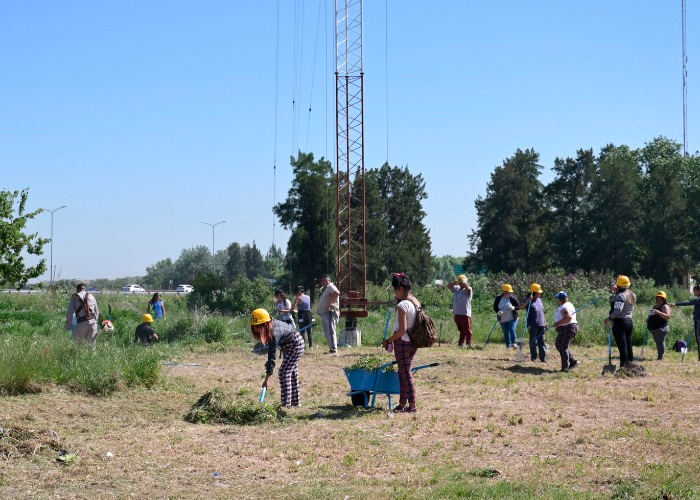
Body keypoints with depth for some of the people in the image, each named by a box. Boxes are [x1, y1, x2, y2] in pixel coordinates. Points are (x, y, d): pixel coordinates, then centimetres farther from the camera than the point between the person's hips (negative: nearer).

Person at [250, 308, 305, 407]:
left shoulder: (274, 333, -35)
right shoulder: (271, 324, -11)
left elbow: (272, 357, -35)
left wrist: (267, 378, -34)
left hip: (296, 345, -10)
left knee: (284, 372, -13)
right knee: (292, 372, 15)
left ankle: (286, 404, -12)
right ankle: (296, 402, 24)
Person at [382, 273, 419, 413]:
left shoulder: (402, 305, -18)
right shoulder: (415, 302, 9)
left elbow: (402, 330, -21)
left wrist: (388, 341, -12)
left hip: (403, 342, -9)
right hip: (413, 342, 9)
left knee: (405, 373, -2)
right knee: (405, 372, 15)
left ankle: (412, 406, 2)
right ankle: (403, 404, 21)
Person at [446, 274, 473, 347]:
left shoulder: (467, 290, -7)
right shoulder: (457, 288, 14)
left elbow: (468, 288, -29)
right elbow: (449, 287, 15)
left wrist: (464, 282, -15)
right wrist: (454, 282, -1)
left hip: (465, 314, -7)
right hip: (457, 313, 7)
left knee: (467, 329, -7)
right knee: (461, 330, 15)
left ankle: (469, 343, -9)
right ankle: (461, 344, 21)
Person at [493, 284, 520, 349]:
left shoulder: (513, 298, -5)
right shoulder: (498, 299, -1)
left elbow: (519, 306, -2)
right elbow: (495, 308, 5)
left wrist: (513, 308, -22)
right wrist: (498, 312, -17)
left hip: (512, 318, -3)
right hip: (503, 320, 3)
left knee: (512, 330, -18)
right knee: (506, 333, 7)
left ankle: (514, 343, -17)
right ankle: (508, 345, 15)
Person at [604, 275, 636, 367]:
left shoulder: (620, 295, -15)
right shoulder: (632, 295, 11)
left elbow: (618, 310, -24)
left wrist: (609, 318, -14)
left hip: (620, 322, -8)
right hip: (629, 321, 8)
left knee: (622, 347, -7)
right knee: (629, 346, 12)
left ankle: (623, 367, -8)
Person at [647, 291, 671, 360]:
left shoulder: (665, 306, -9)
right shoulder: (655, 306, 20)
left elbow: (667, 316, -23)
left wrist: (659, 312, -33)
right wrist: (648, 319, 15)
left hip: (661, 328, -10)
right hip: (654, 328, 10)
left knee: (660, 342, -11)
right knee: (658, 342, 15)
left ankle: (660, 357, -11)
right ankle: (659, 356, 22)